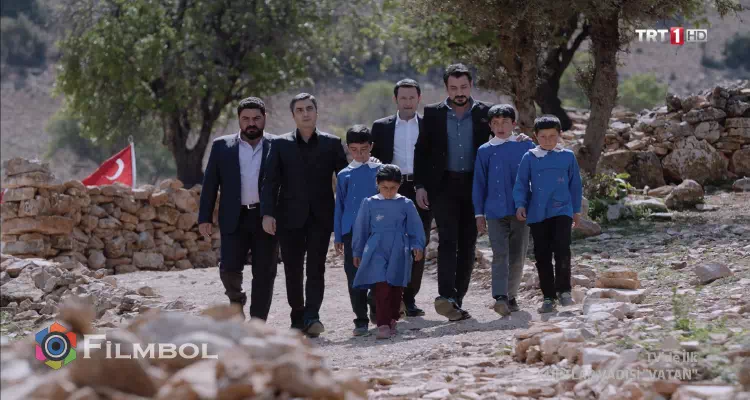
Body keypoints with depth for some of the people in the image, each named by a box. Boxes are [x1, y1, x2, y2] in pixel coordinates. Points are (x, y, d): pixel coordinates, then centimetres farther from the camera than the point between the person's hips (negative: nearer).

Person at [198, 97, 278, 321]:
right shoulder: (222, 147, 8)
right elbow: (210, 184, 8)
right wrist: (204, 218, 1)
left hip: (266, 219, 0)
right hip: (234, 219, 1)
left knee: (264, 273, 1)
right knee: (229, 269, -7)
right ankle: (237, 300, 23)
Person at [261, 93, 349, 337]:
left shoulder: (332, 143, 6)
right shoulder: (281, 144, 6)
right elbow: (270, 181, 1)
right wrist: (267, 213, -11)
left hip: (320, 217, -1)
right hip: (290, 217, 1)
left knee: (316, 268, -9)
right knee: (293, 271, 4)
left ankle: (311, 317, -16)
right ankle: (298, 318, 14)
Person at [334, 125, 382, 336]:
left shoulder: (379, 170, 4)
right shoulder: (344, 175, 8)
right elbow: (339, 206, 12)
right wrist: (337, 237, 9)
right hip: (351, 232, 2)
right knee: (354, 277, 0)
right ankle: (361, 320, 6)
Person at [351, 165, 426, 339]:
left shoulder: (406, 204, 4)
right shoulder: (370, 203, 4)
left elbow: (415, 227, 7)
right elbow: (361, 229, 10)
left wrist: (417, 246, -7)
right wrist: (357, 252, 13)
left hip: (398, 251, 1)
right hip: (377, 249, -1)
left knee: (396, 287, 6)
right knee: (381, 286, -13)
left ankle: (392, 320, 21)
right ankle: (383, 324, -16)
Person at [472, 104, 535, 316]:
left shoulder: (526, 147, 4)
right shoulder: (485, 151, 5)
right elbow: (479, 183, 9)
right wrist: (479, 213, 5)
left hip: (520, 211, 1)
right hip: (495, 211, -1)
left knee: (517, 256, 6)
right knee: (500, 255, -10)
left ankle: (511, 295, 19)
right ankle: (500, 297, -19)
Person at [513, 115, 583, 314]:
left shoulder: (568, 157, 4)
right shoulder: (530, 158, 3)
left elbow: (575, 184, 11)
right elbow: (521, 183, 3)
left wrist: (577, 210, 14)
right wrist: (520, 204, -11)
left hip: (561, 210, -1)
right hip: (537, 214, 1)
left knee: (562, 249, -18)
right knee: (542, 255, 4)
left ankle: (563, 290, -8)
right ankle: (548, 296, 11)